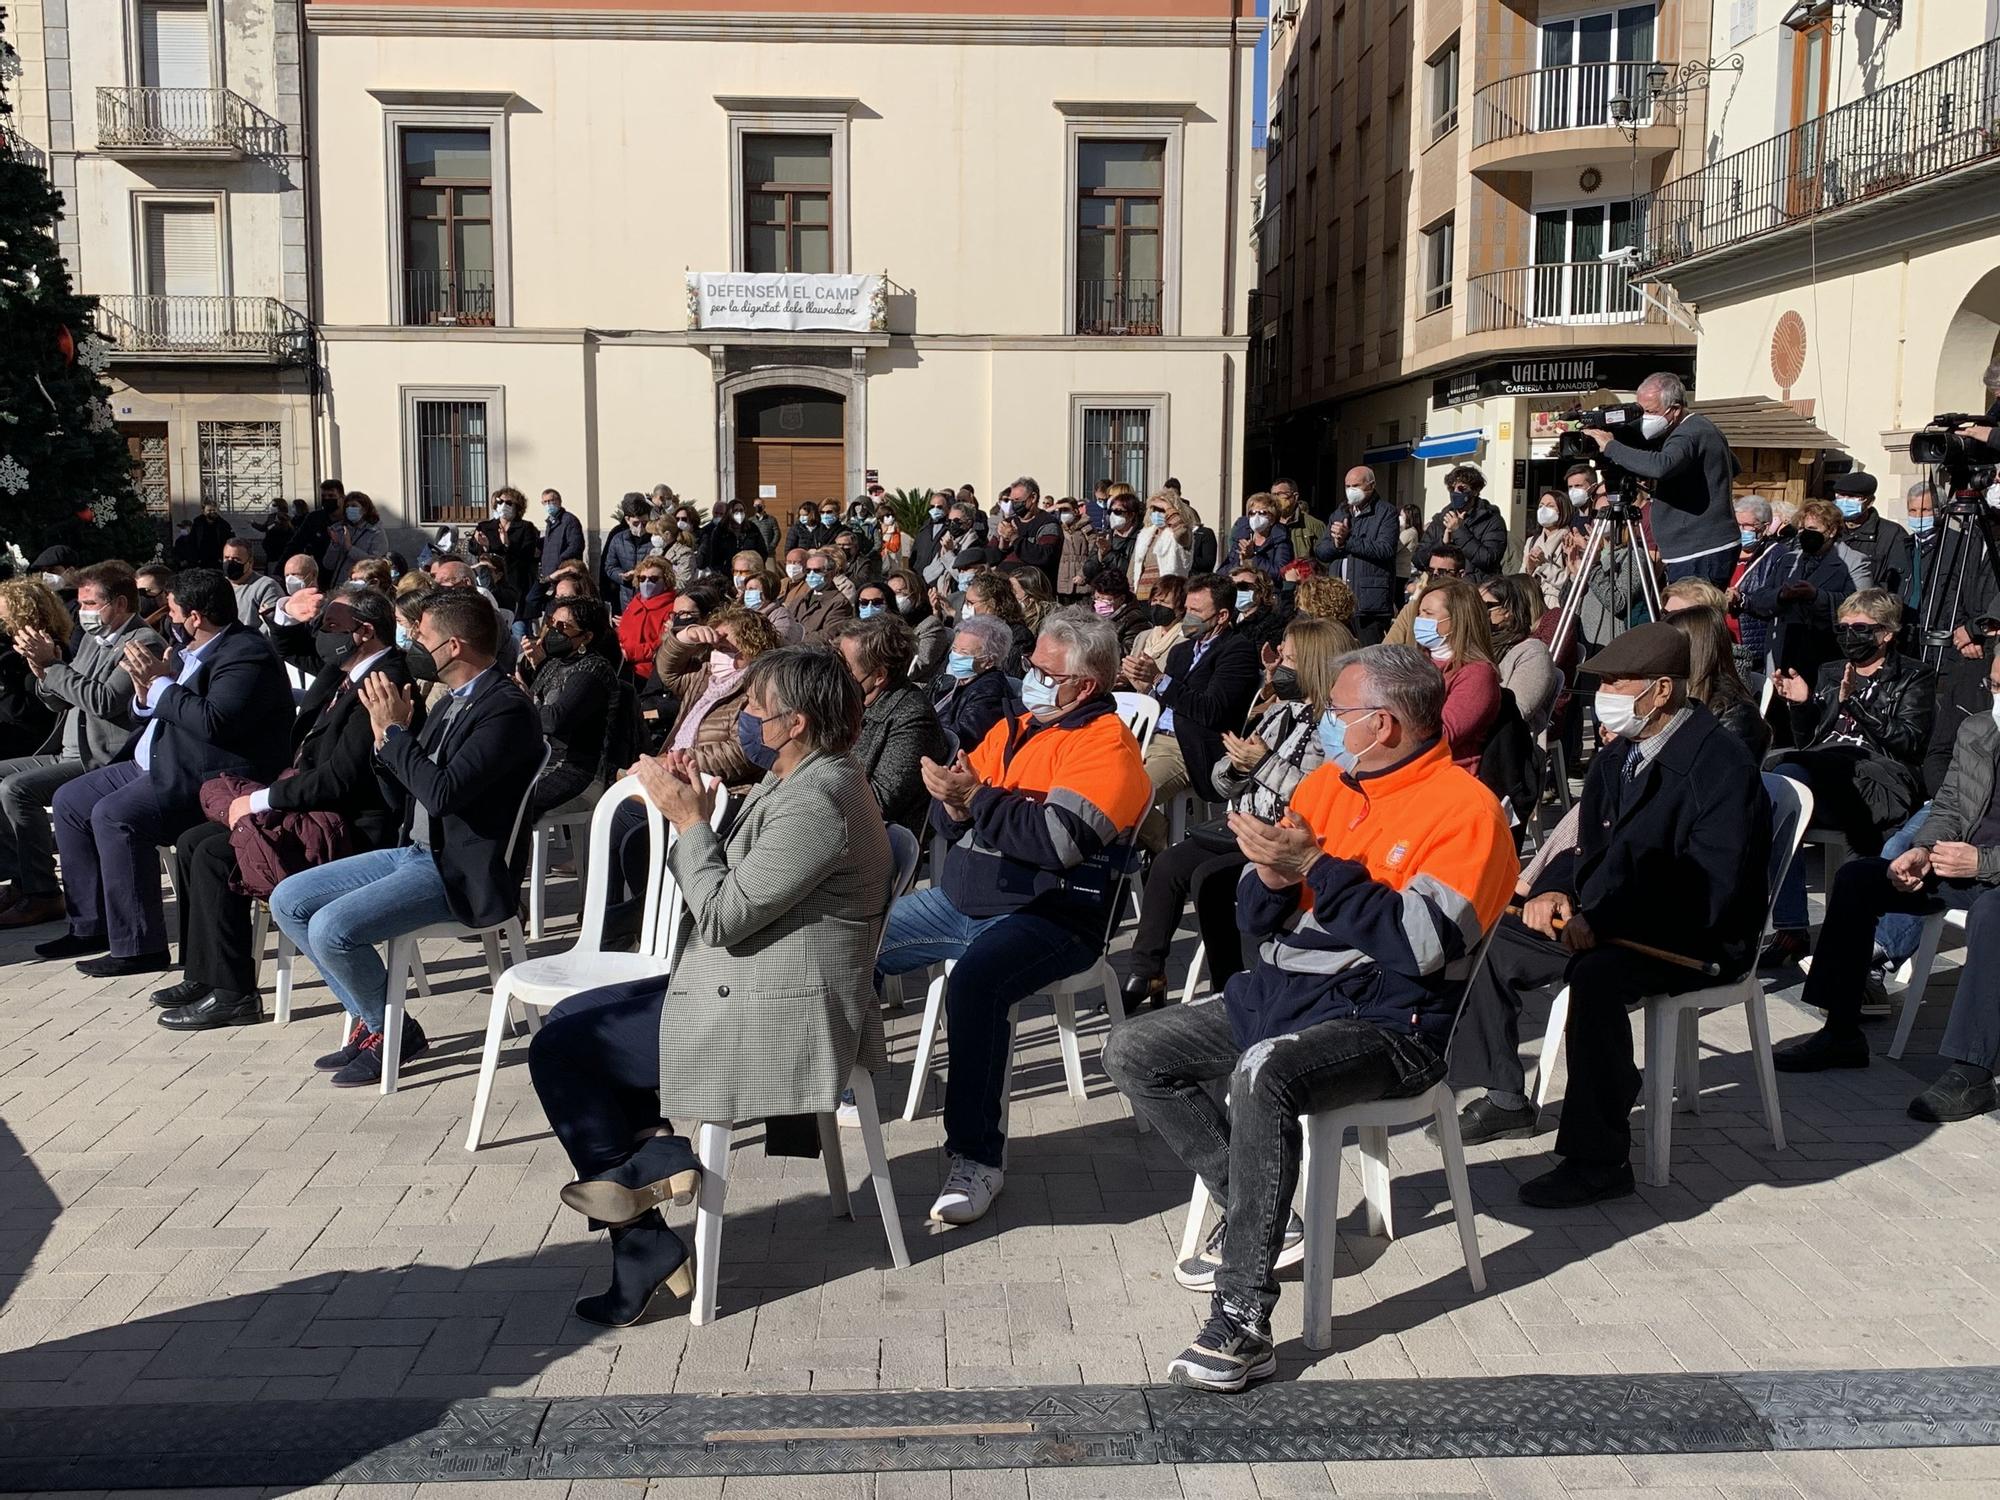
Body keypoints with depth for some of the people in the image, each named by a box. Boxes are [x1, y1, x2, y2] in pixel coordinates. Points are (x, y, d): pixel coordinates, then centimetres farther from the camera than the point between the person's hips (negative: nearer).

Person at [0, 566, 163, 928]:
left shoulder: (144, 644, -12)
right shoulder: (91, 638, 16)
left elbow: (104, 701, -24)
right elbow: (61, 703, 19)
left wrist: (52, 665, -17)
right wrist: (43, 673, -1)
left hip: (105, 761, -10)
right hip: (70, 755, 10)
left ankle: (42, 895, -13)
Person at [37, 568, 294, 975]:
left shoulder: (247, 655, -16)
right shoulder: (188, 648, 14)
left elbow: (214, 722, -30)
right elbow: (151, 715, 20)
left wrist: (160, 682, -18)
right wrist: (145, 693, -3)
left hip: (208, 778, -11)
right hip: (159, 765, 11)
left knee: (114, 815, -27)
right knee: (70, 801, 10)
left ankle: (139, 947, -19)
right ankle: (90, 926, 16)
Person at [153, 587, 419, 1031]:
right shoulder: (342, 674, 13)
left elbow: (339, 778, -24)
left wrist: (260, 801, -16)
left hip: (348, 828, -11)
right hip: (314, 806, 11)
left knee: (214, 855, -18)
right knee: (192, 842, 5)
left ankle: (233, 994, -8)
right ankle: (201, 974, 14)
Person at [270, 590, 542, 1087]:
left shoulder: (507, 709, -17)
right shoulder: (451, 702, 12)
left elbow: (443, 793, -27)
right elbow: (403, 802, 16)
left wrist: (395, 732, -15)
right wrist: (386, 737, 0)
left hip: (461, 874, -10)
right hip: (414, 853, 10)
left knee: (332, 928, -22)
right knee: (288, 901, 7)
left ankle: (393, 1031, 3)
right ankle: (368, 1017, 13)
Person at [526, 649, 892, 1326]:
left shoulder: (816, 802, -23)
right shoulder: (797, 783, 11)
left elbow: (724, 916, -24)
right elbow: (731, 896, 11)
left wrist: (691, 823, -14)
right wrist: (696, 815, -2)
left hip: (774, 1024, -11)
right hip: (744, 990, 11)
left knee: (557, 1050, -8)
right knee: (569, 1018, 15)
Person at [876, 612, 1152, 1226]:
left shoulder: (1107, 743, -8)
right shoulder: (1012, 729, 15)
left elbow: (1059, 840, -23)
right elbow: (950, 820, 12)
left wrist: (976, 799, -18)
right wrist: (954, 803, -11)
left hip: (1047, 916, -9)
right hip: (960, 900, 9)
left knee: (975, 982, -35)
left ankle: (976, 1157, -25)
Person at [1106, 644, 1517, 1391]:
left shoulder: (1465, 808, -10)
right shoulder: (1325, 783, 11)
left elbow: (1420, 946, -23)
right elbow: (1257, 922, 12)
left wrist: (1315, 865, -23)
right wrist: (1271, 875, -11)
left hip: (1389, 1022, -8)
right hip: (1280, 993, 9)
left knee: (1263, 1075, -36)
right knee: (1132, 1053, 3)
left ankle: (1244, 1320, -27)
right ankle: (1255, 1214, 10)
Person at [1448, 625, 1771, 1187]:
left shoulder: (1721, 764, -18)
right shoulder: (1618, 754, 9)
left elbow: (1711, 891, -24)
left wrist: (1603, 920, -27)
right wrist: (1557, 890, -5)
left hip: (1696, 940, -9)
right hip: (1608, 923, 9)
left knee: (1597, 976, -36)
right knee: (1491, 943, 0)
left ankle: (1600, 1162, -27)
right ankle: (1504, 1098, 14)